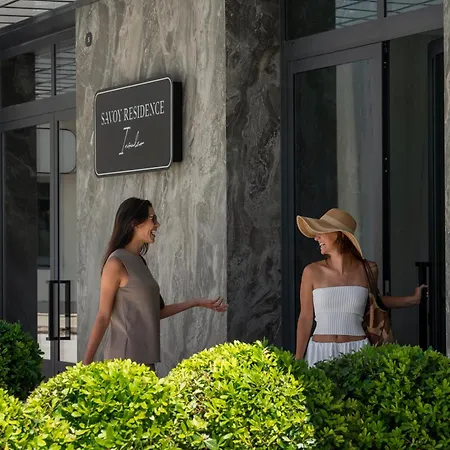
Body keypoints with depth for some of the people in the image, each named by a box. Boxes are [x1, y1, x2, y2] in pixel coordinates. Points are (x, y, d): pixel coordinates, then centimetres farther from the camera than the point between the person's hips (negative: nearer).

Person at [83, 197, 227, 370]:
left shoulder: (139, 262, 16)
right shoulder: (116, 263, -7)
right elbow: (103, 317, -8)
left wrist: (198, 302, 22)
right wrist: (87, 363, -10)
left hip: (144, 359, 7)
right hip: (125, 359, -7)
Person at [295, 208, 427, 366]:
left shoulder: (368, 270, 3)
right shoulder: (312, 272, -2)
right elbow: (305, 318, 4)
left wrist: (413, 299, 29)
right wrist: (298, 361, 3)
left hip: (357, 353, 1)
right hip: (320, 353, -1)